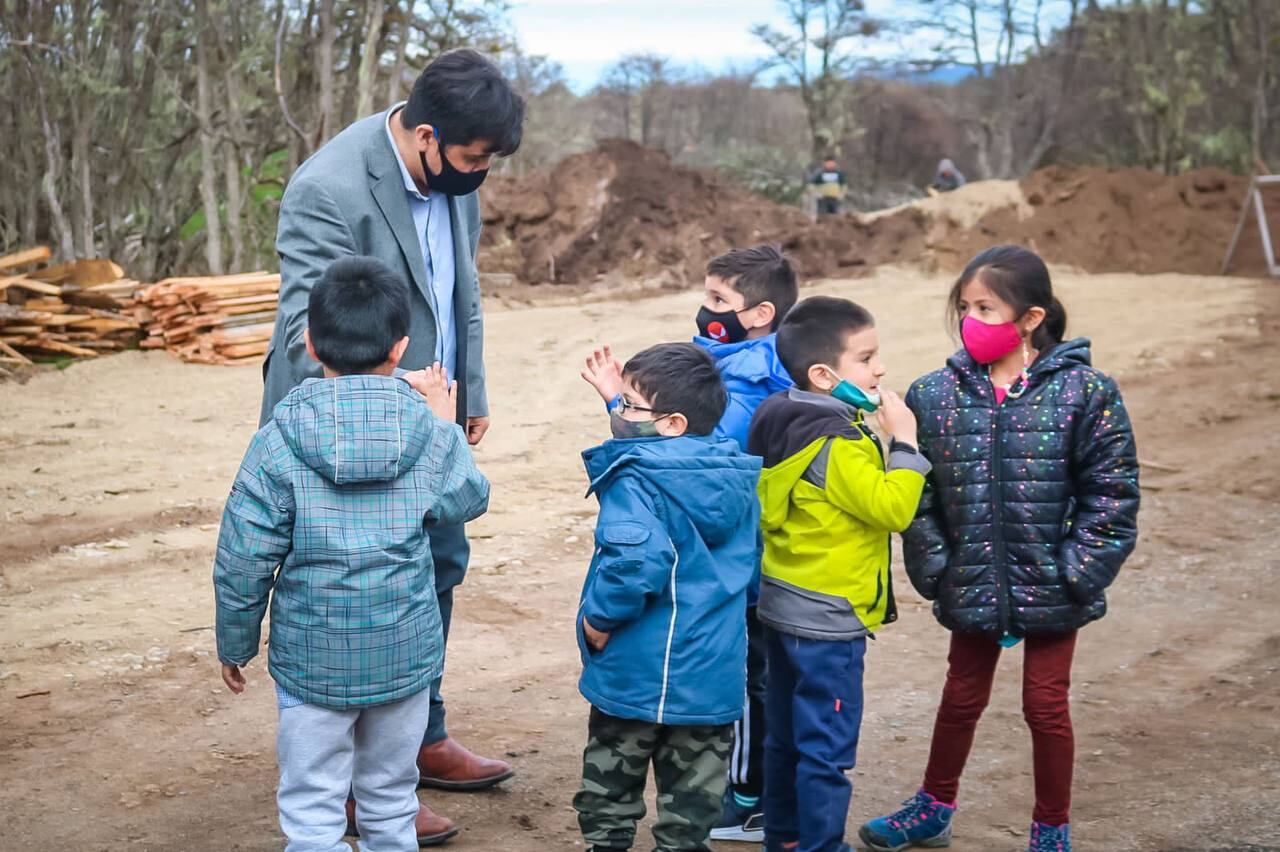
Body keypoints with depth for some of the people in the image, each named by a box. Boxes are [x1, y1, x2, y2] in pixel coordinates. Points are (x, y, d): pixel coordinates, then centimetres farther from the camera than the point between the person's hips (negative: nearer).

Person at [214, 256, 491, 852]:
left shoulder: (278, 444, -14)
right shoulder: (432, 434, -9)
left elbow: (243, 562, -10)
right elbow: (468, 500, 11)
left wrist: (234, 645, 5)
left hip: (312, 662, -2)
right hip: (406, 656, 2)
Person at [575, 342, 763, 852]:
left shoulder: (634, 480, -18)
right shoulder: (738, 473, 4)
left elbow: (635, 560, -35)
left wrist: (600, 619, -18)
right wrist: (619, 400, 25)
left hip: (634, 676, -5)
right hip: (714, 678, 6)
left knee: (608, 801, 14)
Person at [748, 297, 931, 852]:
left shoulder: (785, 424, 5)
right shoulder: (838, 445, -22)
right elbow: (893, 509, -23)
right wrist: (904, 440, -17)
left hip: (784, 605, 10)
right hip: (827, 619, -10)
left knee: (786, 735, 19)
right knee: (828, 748, 0)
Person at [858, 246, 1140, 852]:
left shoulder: (1083, 393, -13)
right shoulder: (935, 395, -6)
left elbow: (1111, 494, -10)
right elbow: (919, 495, -1)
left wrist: (1079, 572, -13)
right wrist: (933, 567, -8)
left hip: (1049, 589, -2)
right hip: (972, 586, 3)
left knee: (1045, 705, 10)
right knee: (961, 698, 18)